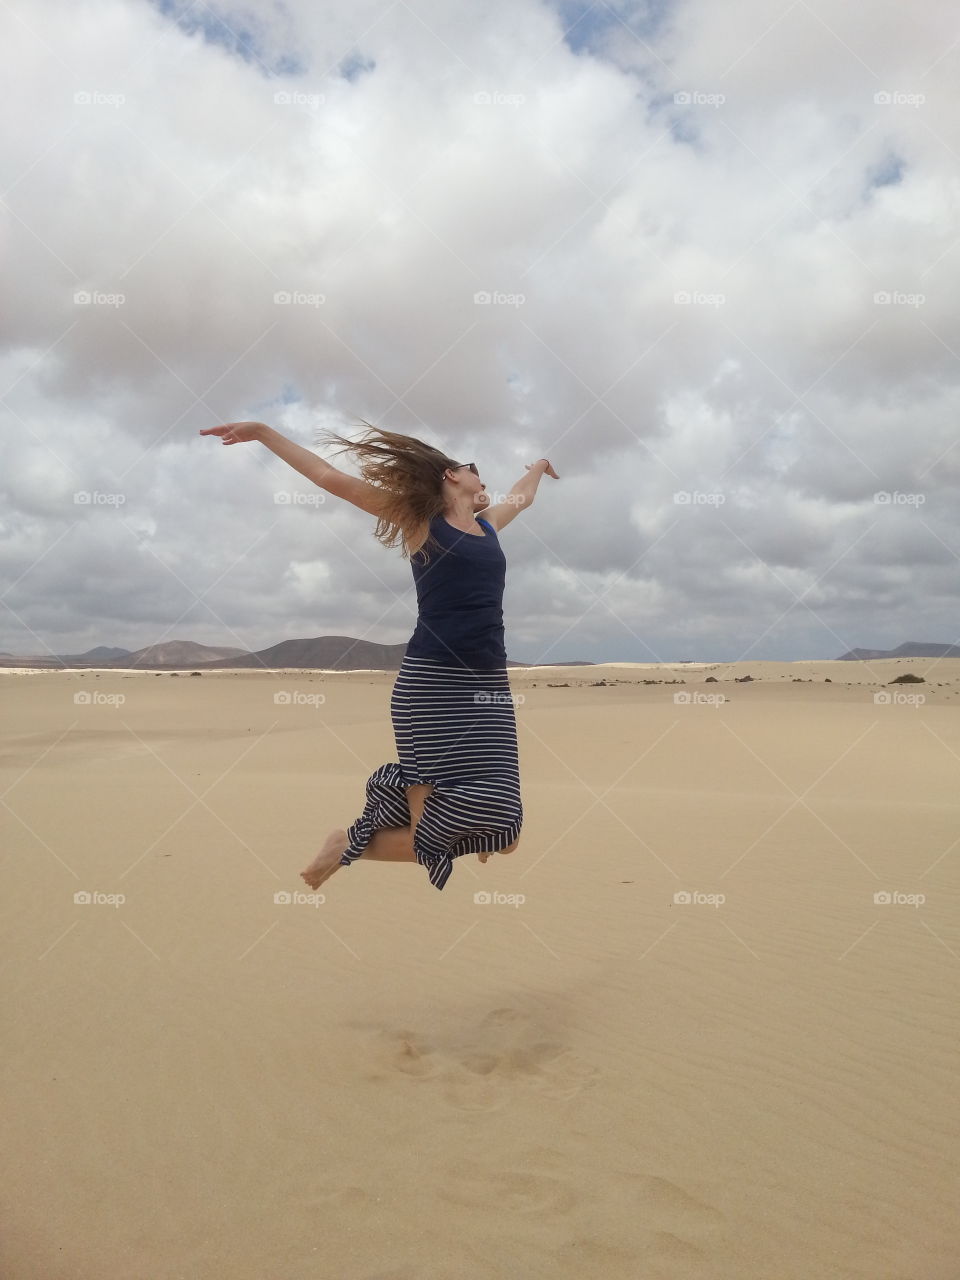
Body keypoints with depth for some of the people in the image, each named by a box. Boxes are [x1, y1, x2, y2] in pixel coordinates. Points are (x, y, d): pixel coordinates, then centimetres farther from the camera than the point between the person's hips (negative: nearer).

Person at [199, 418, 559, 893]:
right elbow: (331, 478, 2)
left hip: (489, 686, 6)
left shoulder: (488, 524, 20)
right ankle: (351, 841, 17)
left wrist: (539, 465, 62)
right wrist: (262, 432, 1)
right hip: (431, 684, -6)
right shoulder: (420, 518, 5)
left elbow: (521, 496, 42)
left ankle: (401, 785, 19)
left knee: (502, 834, -6)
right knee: (432, 839, -12)